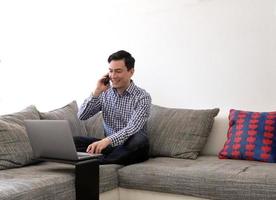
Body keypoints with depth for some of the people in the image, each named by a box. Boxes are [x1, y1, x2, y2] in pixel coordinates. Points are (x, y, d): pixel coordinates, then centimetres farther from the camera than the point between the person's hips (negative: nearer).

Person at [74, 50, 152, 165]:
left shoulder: (142, 97, -9)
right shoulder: (105, 93, 6)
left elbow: (132, 128, -24)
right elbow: (81, 116, -1)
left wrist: (107, 140, -41)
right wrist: (97, 92, -12)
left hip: (130, 149, -3)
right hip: (109, 146, 4)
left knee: (140, 140, -38)